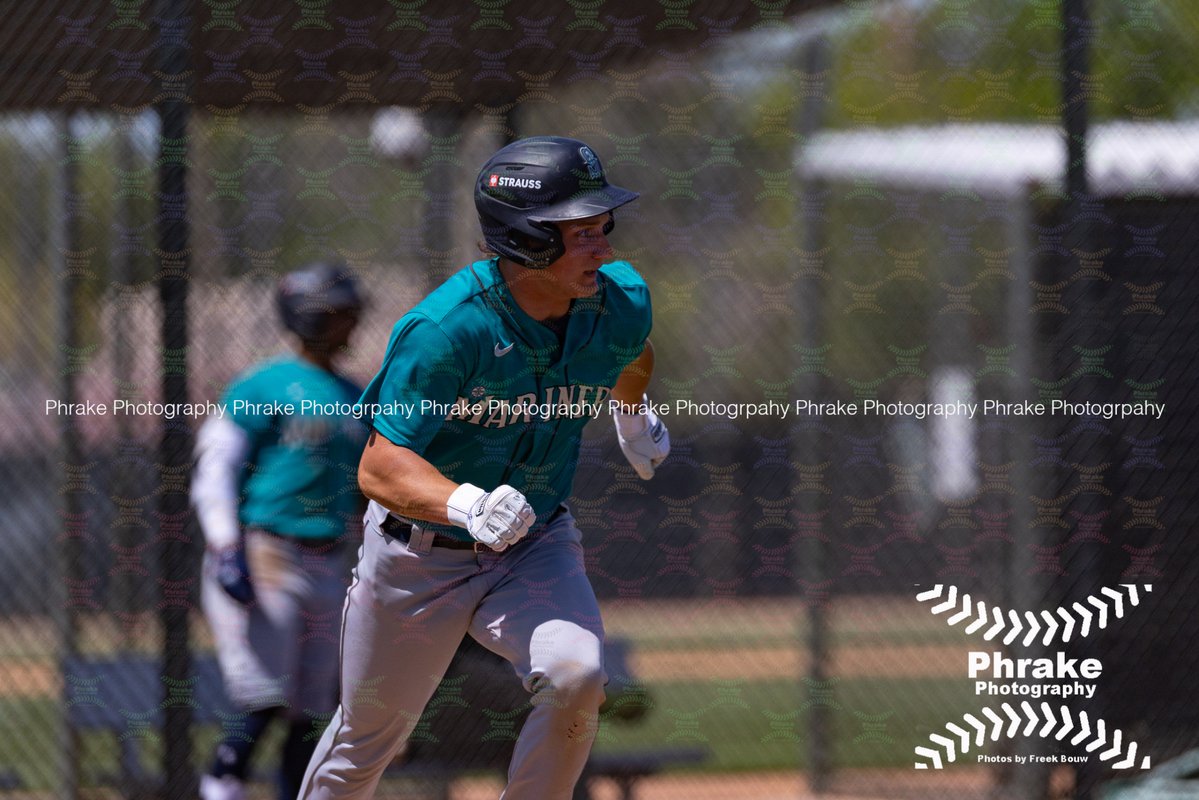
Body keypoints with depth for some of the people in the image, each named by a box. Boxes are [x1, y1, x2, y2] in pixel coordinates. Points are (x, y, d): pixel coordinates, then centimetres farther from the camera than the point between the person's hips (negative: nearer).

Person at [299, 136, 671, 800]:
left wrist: (633, 417, 34)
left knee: (576, 677, -28)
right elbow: (378, 468, -31)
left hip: (537, 549, 3)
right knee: (366, 740, 14)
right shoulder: (447, 328, -29)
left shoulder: (621, 303, -13)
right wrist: (466, 505, -49)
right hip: (419, 554, -3)